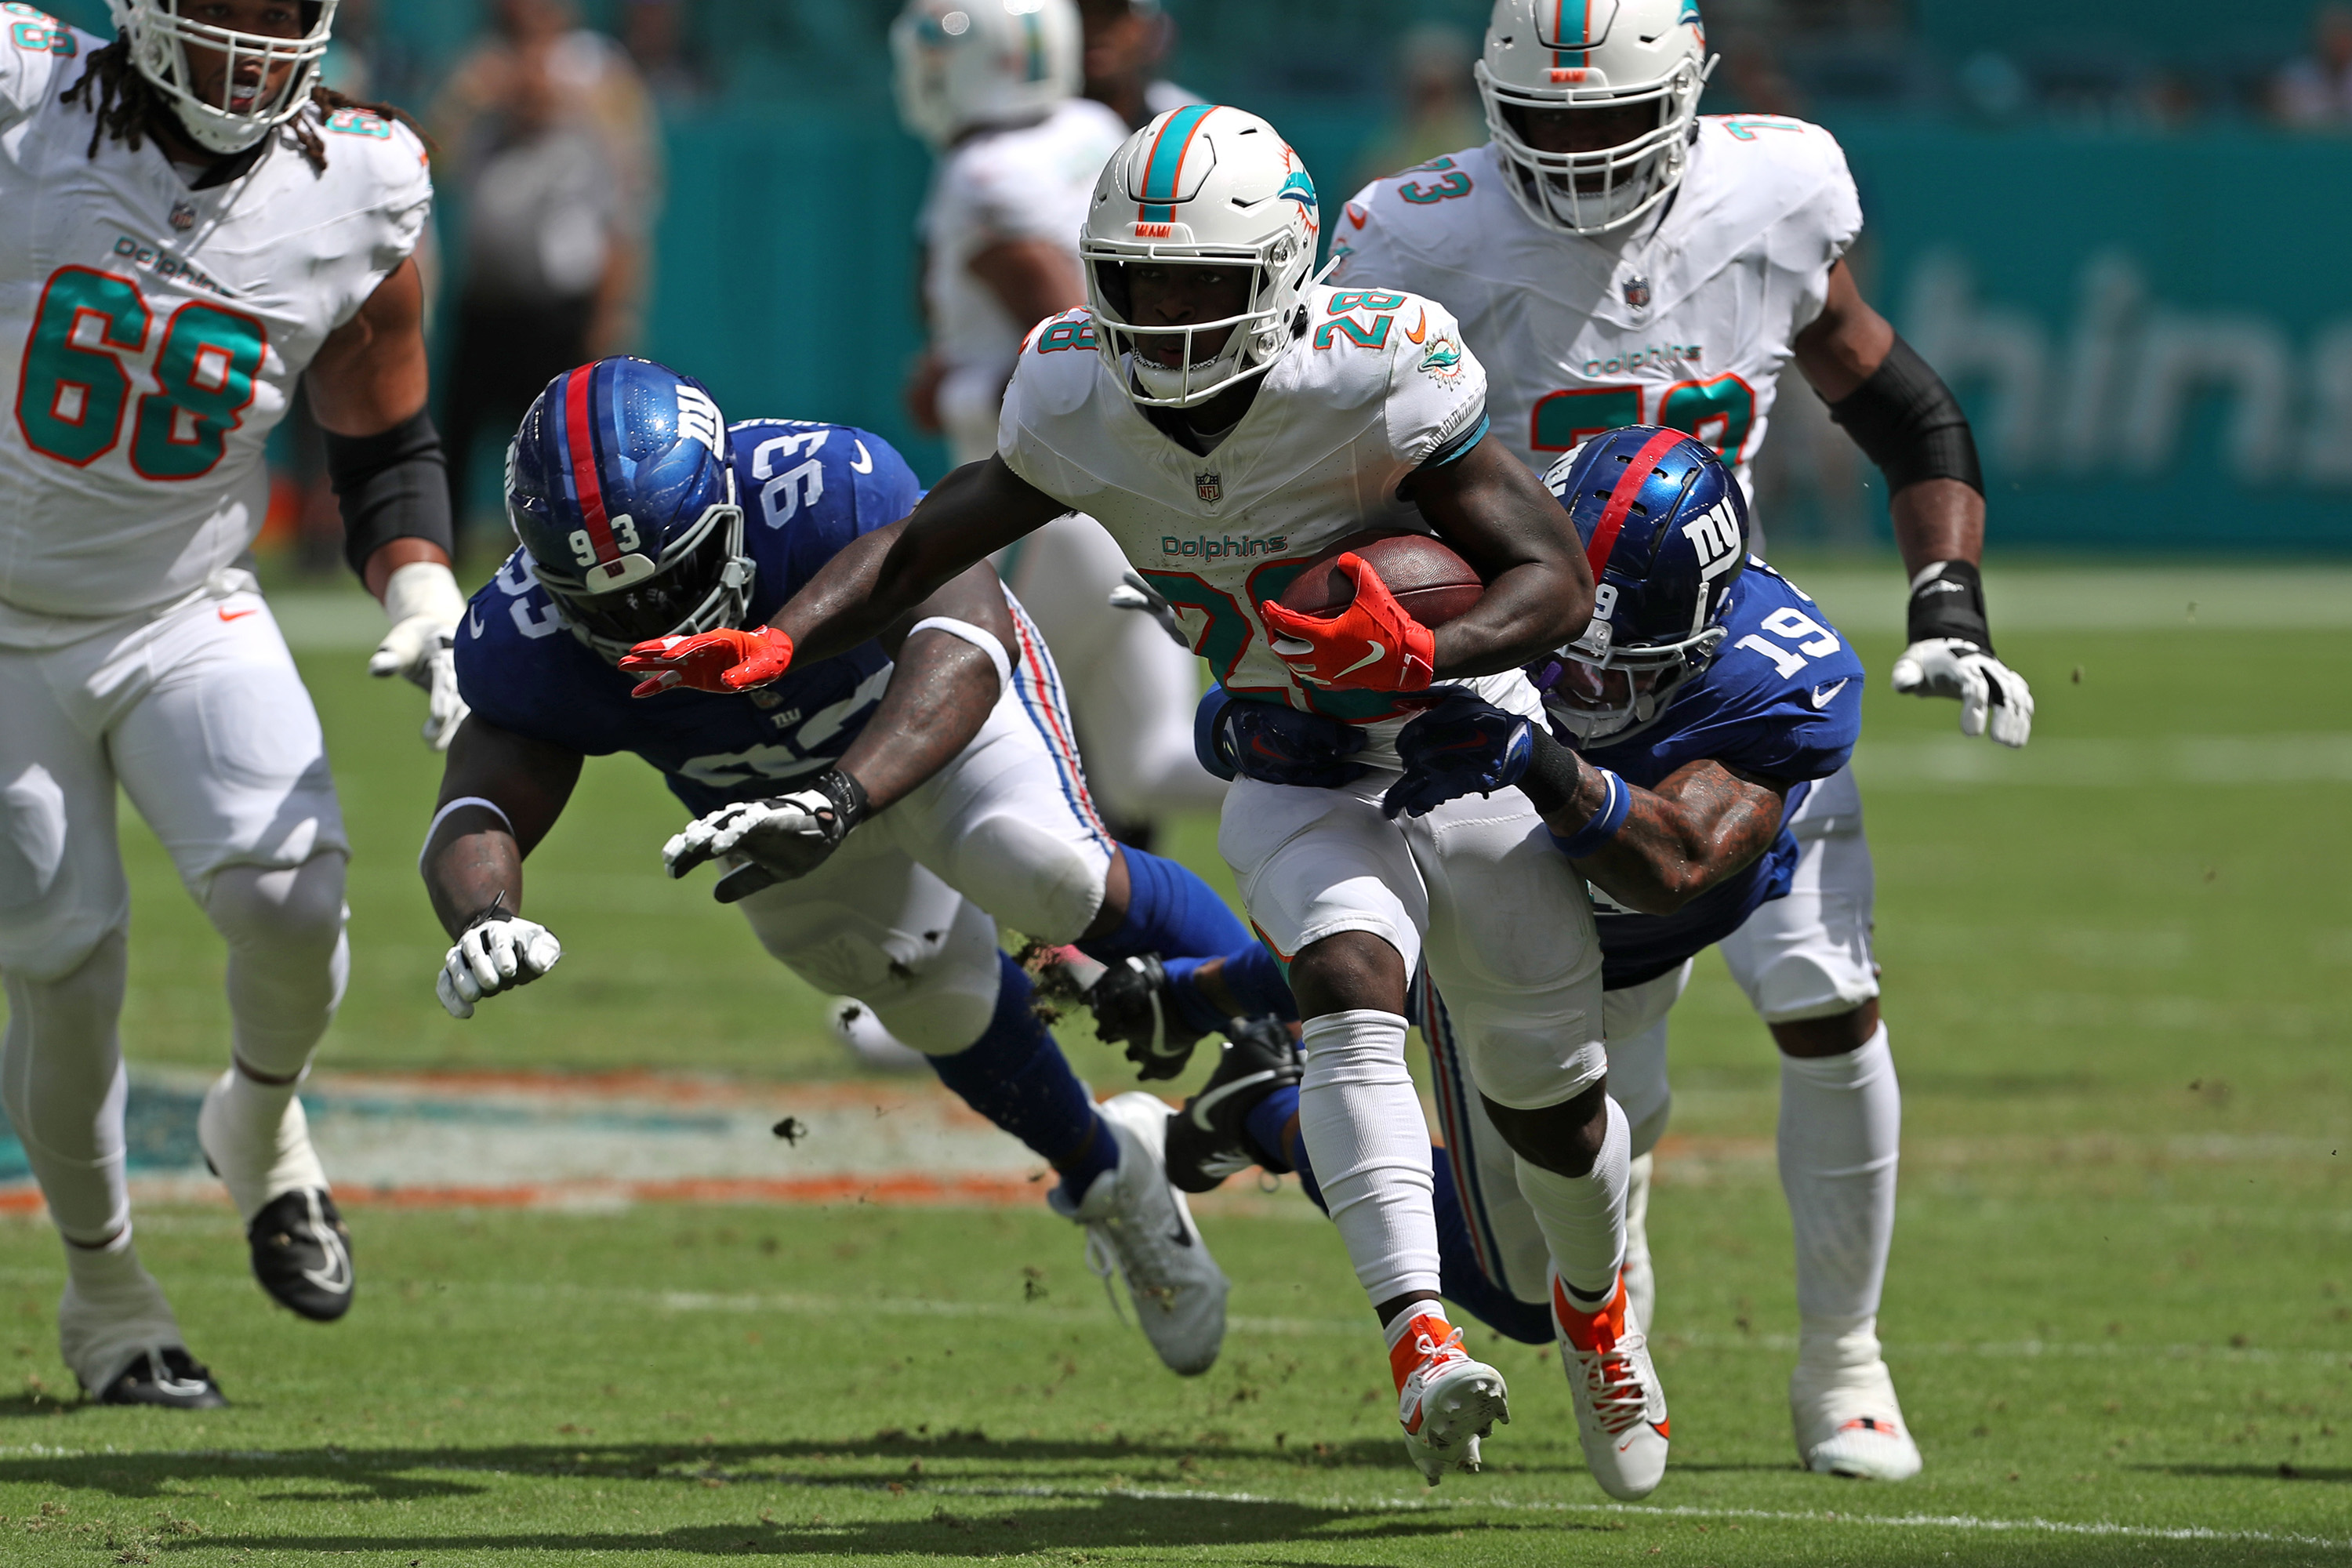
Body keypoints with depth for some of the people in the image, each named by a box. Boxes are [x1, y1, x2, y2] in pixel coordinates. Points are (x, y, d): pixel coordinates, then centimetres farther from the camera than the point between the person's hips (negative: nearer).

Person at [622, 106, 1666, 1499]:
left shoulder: (1379, 378, -28)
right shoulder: (1078, 404, -15)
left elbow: (1557, 576, -23)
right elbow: (928, 546, -3)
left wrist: (1429, 652, -43)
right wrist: (775, 645, -20)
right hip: (1293, 777, 2)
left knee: (1552, 1107, 10)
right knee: (1349, 977, -31)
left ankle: (1599, 1295, 45)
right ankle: (1421, 1340, -41)